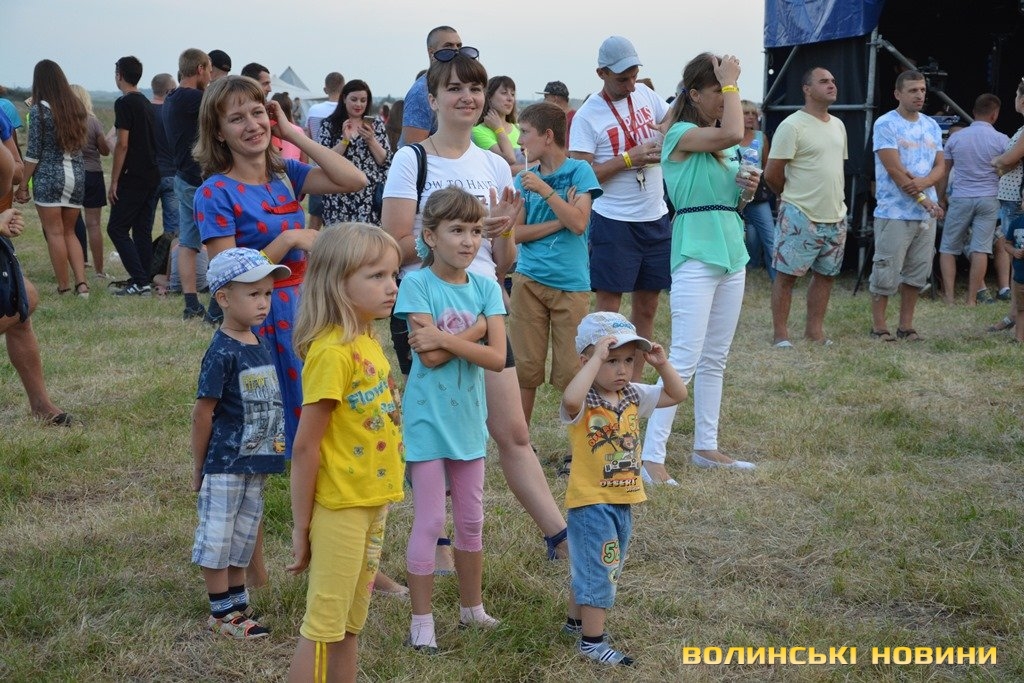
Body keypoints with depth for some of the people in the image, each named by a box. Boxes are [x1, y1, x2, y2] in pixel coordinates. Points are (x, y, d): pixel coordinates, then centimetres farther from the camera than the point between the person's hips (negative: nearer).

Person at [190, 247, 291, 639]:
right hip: (224, 464, -8)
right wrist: (198, 467, -8)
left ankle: (237, 602, 29)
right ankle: (221, 613, 14)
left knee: (243, 535, 17)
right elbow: (203, 412, -13)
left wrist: (268, 455, 16)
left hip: (255, 463, 8)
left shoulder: (260, 346, 5)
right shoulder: (223, 353, -18)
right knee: (217, 536, 4)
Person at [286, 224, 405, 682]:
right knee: (323, 628, 2)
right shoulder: (333, 352, -21)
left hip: (372, 504, 8)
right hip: (340, 507, -8)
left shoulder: (368, 343, 5)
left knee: (350, 627, 17)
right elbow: (305, 447, -19)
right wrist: (301, 527, -16)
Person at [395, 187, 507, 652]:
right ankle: (422, 621, 12)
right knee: (429, 523, 1)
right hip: (428, 420, -5)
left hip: (468, 420, 5)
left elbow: (497, 357, -11)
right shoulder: (417, 284, -13)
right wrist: (474, 330, -17)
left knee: (471, 520, 16)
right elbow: (429, 357, -21)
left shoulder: (486, 287, 0)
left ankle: (472, 607, 32)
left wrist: (446, 338, -20)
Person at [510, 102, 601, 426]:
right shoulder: (524, 179, 7)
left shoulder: (579, 171, -1)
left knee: (572, 372, 0)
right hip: (529, 281, 3)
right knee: (525, 368, 5)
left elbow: (579, 224, -12)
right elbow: (515, 232, -1)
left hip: (571, 284, -3)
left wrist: (545, 190, -14)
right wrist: (560, 221, -11)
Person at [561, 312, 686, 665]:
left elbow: (677, 394, 11)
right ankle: (592, 641, 7)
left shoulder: (633, 396, 3)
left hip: (623, 500, 8)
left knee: (599, 568, 22)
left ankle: (577, 620, 40)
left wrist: (662, 364, -6)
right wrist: (597, 358, -40)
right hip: (591, 502, -8)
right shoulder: (584, 402, -19)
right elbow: (570, 400, -44)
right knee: (599, 569, -3)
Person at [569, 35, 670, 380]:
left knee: (647, 306, 10)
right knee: (608, 307, -3)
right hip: (614, 222, -6)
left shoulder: (645, 94, 6)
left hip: (656, 218, 6)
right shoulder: (587, 116, -10)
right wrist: (628, 158, -18)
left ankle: (633, 381, 20)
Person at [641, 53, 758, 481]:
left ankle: (706, 447, 22)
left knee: (715, 359, 13)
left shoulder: (722, 145, 15)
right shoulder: (681, 134, -9)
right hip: (696, 256, -8)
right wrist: (730, 82, -15)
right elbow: (733, 133, -27)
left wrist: (747, 192, 3)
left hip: (731, 252, 8)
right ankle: (652, 457, -9)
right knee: (684, 360, -12)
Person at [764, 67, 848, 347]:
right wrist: (793, 197, 3)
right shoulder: (792, 126, -12)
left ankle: (814, 329, 25)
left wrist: (834, 201, 15)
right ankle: (780, 334, 7)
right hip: (800, 217, -7)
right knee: (786, 274, 0)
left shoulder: (838, 125, 12)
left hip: (835, 217, 8)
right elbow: (772, 174, -11)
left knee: (825, 274, 13)